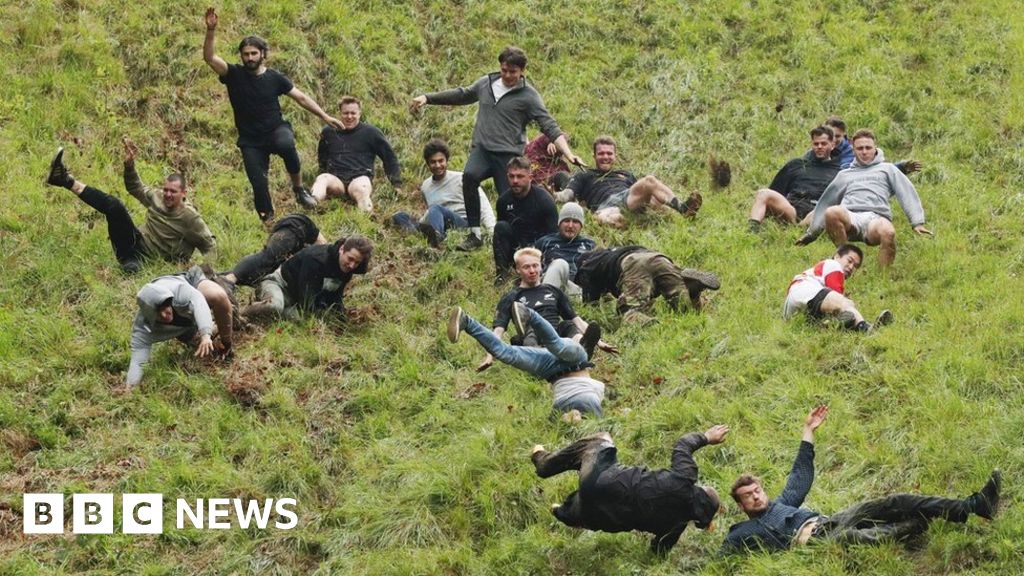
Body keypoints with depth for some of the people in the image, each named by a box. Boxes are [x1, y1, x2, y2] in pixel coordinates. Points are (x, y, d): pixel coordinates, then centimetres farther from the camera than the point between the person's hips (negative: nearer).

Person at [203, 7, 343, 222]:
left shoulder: (274, 78, -3)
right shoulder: (234, 75, -4)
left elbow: (301, 98, 1)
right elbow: (209, 57, -16)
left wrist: (325, 117, -3)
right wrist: (211, 30, -31)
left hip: (276, 129, -1)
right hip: (250, 140, 1)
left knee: (286, 145, -36)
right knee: (258, 183, -8)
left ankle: (298, 187, -16)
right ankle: (268, 220, 13)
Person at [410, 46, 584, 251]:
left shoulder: (528, 96, -1)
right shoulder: (486, 83, 13)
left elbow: (549, 126, -6)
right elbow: (461, 95, 29)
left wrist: (567, 153, -20)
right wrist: (427, 98, 28)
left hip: (509, 155, -2)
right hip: (482, 149, 2)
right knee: (470, 176, -27)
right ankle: (474, 234, -20)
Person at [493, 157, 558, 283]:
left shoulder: (544, 199, -14)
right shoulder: (504, 200, -1)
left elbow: (554, 236, -14)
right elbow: (500, 233, 10)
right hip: (515, 248, 5)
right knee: (501, 226, -21)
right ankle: (501, 272, -22)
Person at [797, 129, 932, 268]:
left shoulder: (887, 169, 28)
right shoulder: (845, 175, 36)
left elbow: (907, 193, 15)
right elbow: (826, 201, 39)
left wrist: (917, 222, -1)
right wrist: (811, 232, 35)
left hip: (876, 217, -2)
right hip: (849, 217, 2)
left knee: (887, 232, -41)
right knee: (831, 213, -36)